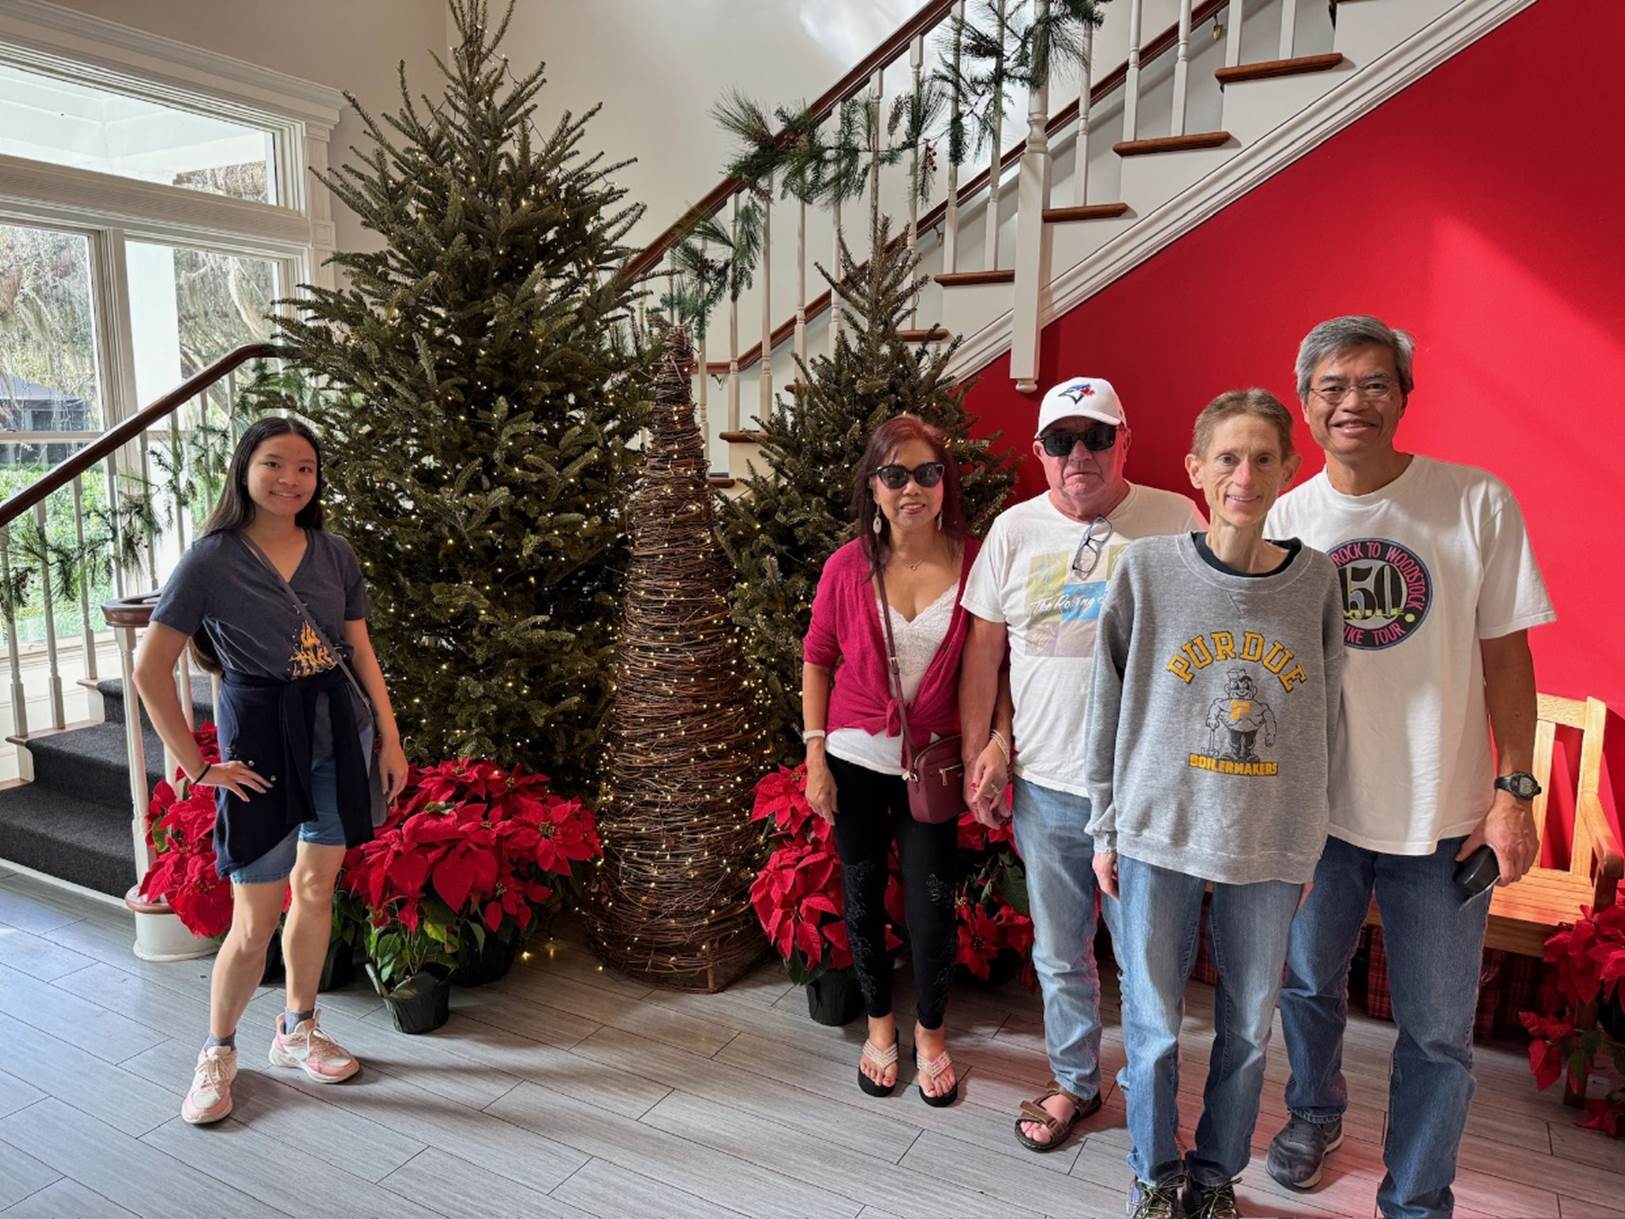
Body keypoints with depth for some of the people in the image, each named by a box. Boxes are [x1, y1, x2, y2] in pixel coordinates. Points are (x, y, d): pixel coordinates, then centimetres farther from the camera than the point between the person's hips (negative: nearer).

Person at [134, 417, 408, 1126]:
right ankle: (218, 1053, 27)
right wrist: (195, 764, -9)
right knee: (255, 921, 2)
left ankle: (297, 1031, 35)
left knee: (316, 888, 15)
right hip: (260, 736, -4)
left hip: (337, 729, 4)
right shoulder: (211, 560, -10)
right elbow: (150, 669, -9)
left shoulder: (334, 555, 3)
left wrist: (390, 738, 5)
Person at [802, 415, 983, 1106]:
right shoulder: (848, 567, -7)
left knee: (932, 905, 4)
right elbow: (817, 660, 1)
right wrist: (815, 755, -2)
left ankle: (930, 1032, 32)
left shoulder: (973, 562, -9)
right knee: (864, 897, 14)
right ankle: (880, 1024, 39)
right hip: (856, 759, 1)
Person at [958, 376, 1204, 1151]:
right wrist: (980, 751, 3)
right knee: (1059, 954, 16)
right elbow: (984, 647, 6)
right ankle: (1074, 1083, 38)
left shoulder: (1175, 520, -4)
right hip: (1046, 782, 2)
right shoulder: (1014, 531, 3)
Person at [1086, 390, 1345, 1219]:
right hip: (1158, 836, -1)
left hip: (1272, 844, 2)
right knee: (1153, 1025, 10)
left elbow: (1323, 719, 6)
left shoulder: (1315, 581, -2)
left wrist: (1306, 841, 9)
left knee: (1249, 1026, 14)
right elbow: (1109, 707, -1)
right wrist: (1107, 829, 1)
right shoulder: (1148, 568, -7)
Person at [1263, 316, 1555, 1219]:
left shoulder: (1479, 503, -9)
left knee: (1438, 1033, 9)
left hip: (1442, 813, -2)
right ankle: (1317, 1113, 48)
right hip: (1317, 808, 2)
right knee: (1309, 985, 20)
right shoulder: (1287, 519, -2)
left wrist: (1514, 790, -8)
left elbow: (1505, 656, -4)